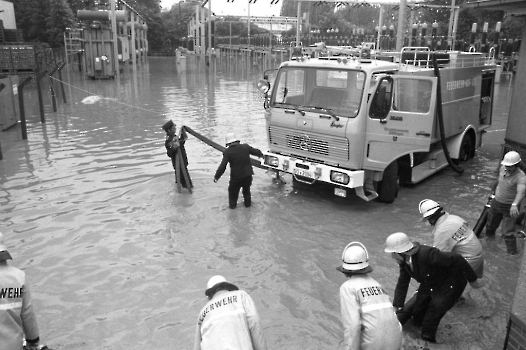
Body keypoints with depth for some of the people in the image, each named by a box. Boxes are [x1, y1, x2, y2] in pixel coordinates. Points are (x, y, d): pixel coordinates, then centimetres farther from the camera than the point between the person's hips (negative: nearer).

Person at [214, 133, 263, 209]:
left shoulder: (227, 152, -15)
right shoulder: (245, 147, -5)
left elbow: (222, 167, -19)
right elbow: (256, 151, 12)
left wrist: (216, 177, -7)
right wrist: (261, 155, 34)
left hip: (236, 177, -3)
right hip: (248, 175, 3)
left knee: (233, 191, 23)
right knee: (246, 189, 29)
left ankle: (232, 204, 39)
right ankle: (247, 203, 45)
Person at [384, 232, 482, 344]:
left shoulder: (426, 254, -40)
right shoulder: (404, 260, -13)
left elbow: (456, 259, -36)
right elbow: (402, 284, -5)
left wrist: (472, 279, -25)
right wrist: (397, 308, -5)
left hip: (450, 285, -7)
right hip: (429, 286, 7)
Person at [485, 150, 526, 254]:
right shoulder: (503, 168, -9)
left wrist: (514, 205, -64)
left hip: (510, 207, -6)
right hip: (496, 202, 6)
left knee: (508, 233, -7)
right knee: (491, 224, 26)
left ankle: (512, 254, 7)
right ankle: (489, 236, 54)